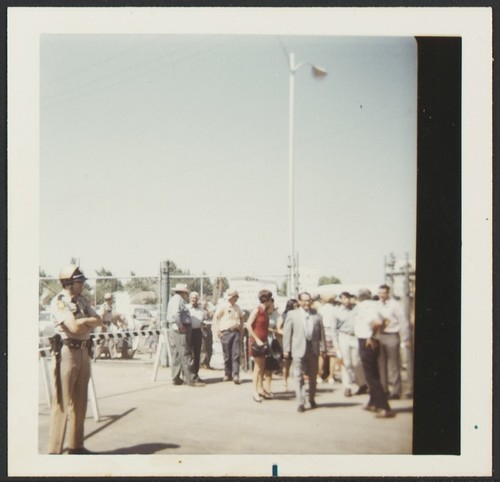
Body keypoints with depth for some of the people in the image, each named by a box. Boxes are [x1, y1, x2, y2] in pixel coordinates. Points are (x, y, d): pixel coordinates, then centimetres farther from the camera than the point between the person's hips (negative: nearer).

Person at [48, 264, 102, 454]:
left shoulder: (83, 301, 13)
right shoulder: (59, 302, -11)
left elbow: (99, 321, 7)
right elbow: (75, 327, -20)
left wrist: (83, 321, -11)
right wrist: (88, 321, -2)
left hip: (84, 351, 8)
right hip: (67, 351, -8)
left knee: (80, 402, 13)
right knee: (63, 402, -6)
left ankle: (76, 446, 22)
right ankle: (54, 449, -1)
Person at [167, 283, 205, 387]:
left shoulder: (172, 300, 20)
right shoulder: (178, 299, -11)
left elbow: (169, 317, 21)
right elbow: (175, 315, -27)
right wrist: (181, 327, -19)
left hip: (173, 331, 10)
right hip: (181, 332, -10)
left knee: (177, 357, 13)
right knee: (186, 356, -9)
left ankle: (176, 379, 17)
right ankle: (190, 380, -8)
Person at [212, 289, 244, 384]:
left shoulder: (237, 307, 16)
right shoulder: (223, 306, -2)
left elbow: (241, 318, 31)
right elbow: (215, 317, -5)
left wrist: (241, 329, 21)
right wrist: (217, 331, -9)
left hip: (236, 332, 4)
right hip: (226, 332, -4)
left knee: (236, 354, -6)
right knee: (227, 355, 2)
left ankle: (235, 375, -11)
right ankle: (227, 374, 15)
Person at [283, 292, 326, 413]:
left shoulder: (316, 315, 6)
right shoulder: (292, 314, 3)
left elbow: (321, 332, 7)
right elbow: (287, 333, 1)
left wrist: (322, 348, 1)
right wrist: (286, 349, -4)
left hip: (313, 349, 2)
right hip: (299, 349, -2)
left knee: (313, 376, 13)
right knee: (299, 377, -4)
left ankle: (312, 399, 30)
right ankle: (301, 403, 0)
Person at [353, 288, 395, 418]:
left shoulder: (364, 307, -17)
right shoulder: (372, 305, 10)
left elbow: (377, 323, -33)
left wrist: (371, 337, -21)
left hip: (367, 343, -9)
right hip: (369, 343, 9)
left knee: (371, 376, -6)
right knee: (372, 374, 20)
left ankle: (385, 408, -9)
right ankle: (373, 403, 33)